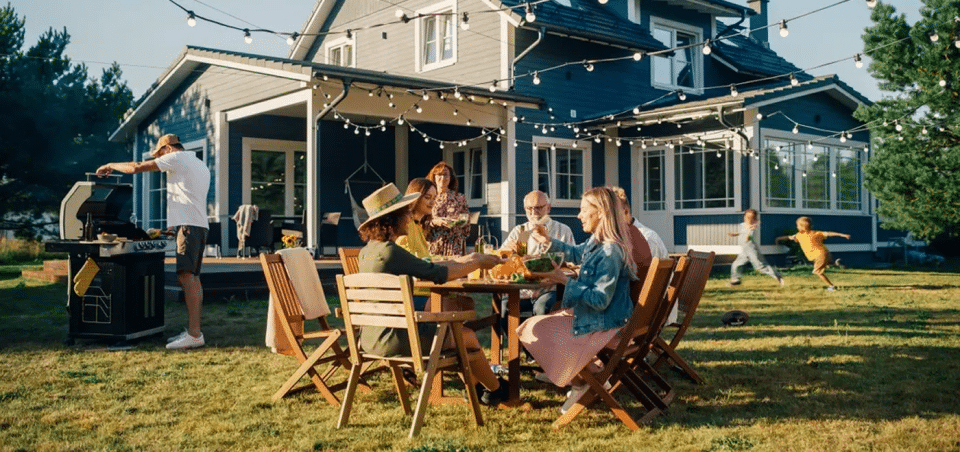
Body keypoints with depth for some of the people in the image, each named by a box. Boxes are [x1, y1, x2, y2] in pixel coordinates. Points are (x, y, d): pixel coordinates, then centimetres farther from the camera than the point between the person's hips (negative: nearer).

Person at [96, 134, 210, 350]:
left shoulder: (177, 158, -3)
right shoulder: (201, 166, 25)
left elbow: (136, 168, -3)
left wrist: (111, 165, 12)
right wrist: (175, 225, 29)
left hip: (188, 226, -10)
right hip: (199, 225, 10)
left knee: (186, 275, -14)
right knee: (192, 277, 9)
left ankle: (194, 334, -19)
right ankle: (192, 330, 11)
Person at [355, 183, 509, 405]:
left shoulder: (367, 252, 7)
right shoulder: (390, 252, -22)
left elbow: (422, 268, 14)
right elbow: (438, 274, -16)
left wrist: (465, 260, 16)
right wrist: (478, 263, 0)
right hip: (393, 340, -9)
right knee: (468, 336, 9)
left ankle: (476, 387, 35)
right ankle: (495, 390, 32)